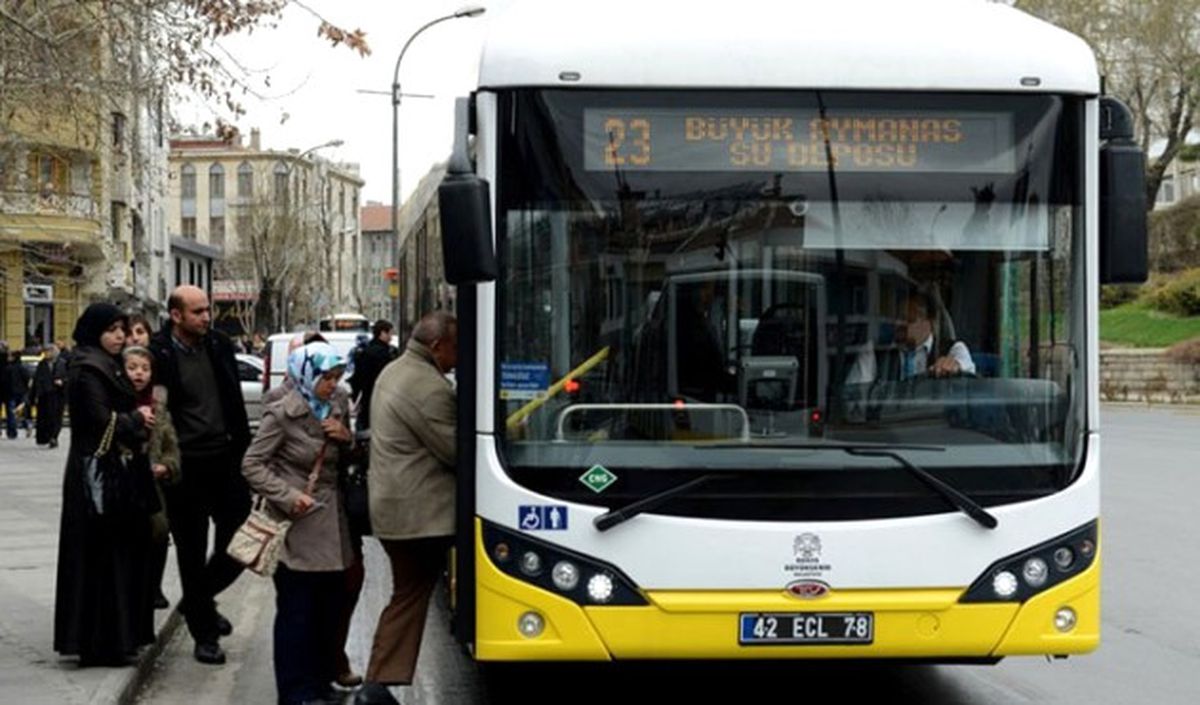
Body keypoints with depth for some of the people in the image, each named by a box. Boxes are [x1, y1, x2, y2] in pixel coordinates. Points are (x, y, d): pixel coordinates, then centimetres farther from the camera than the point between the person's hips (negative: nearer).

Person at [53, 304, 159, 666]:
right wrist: (138, 419, -6)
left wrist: (139, 418, 1)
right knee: (102, 556, -6)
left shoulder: (108, 366, 17)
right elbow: (102, 421, -20)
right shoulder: (88, 370, -14)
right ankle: (101, 644, -1)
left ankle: (119, 639, 17)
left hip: (119, 473, 10)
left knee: (122, 553, 11)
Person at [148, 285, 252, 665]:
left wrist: (244, 449, 11)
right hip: (185, 466, -4)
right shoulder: (157, 354, -10)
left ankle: (199, 600, 33)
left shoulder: (220, 345, 4)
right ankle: (204, 635, 16)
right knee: (192, 553, 5)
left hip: (226, 459, 4)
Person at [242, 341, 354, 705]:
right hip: (298, 525, -6)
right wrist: (287, 497, -16)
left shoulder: (338, 407, 9)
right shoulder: (282, 414, -10)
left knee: (330, 605, 10)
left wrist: (347, 438, 0)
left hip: (331, 520, 6)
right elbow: (252, 465, -8)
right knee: (296, 610, -2)